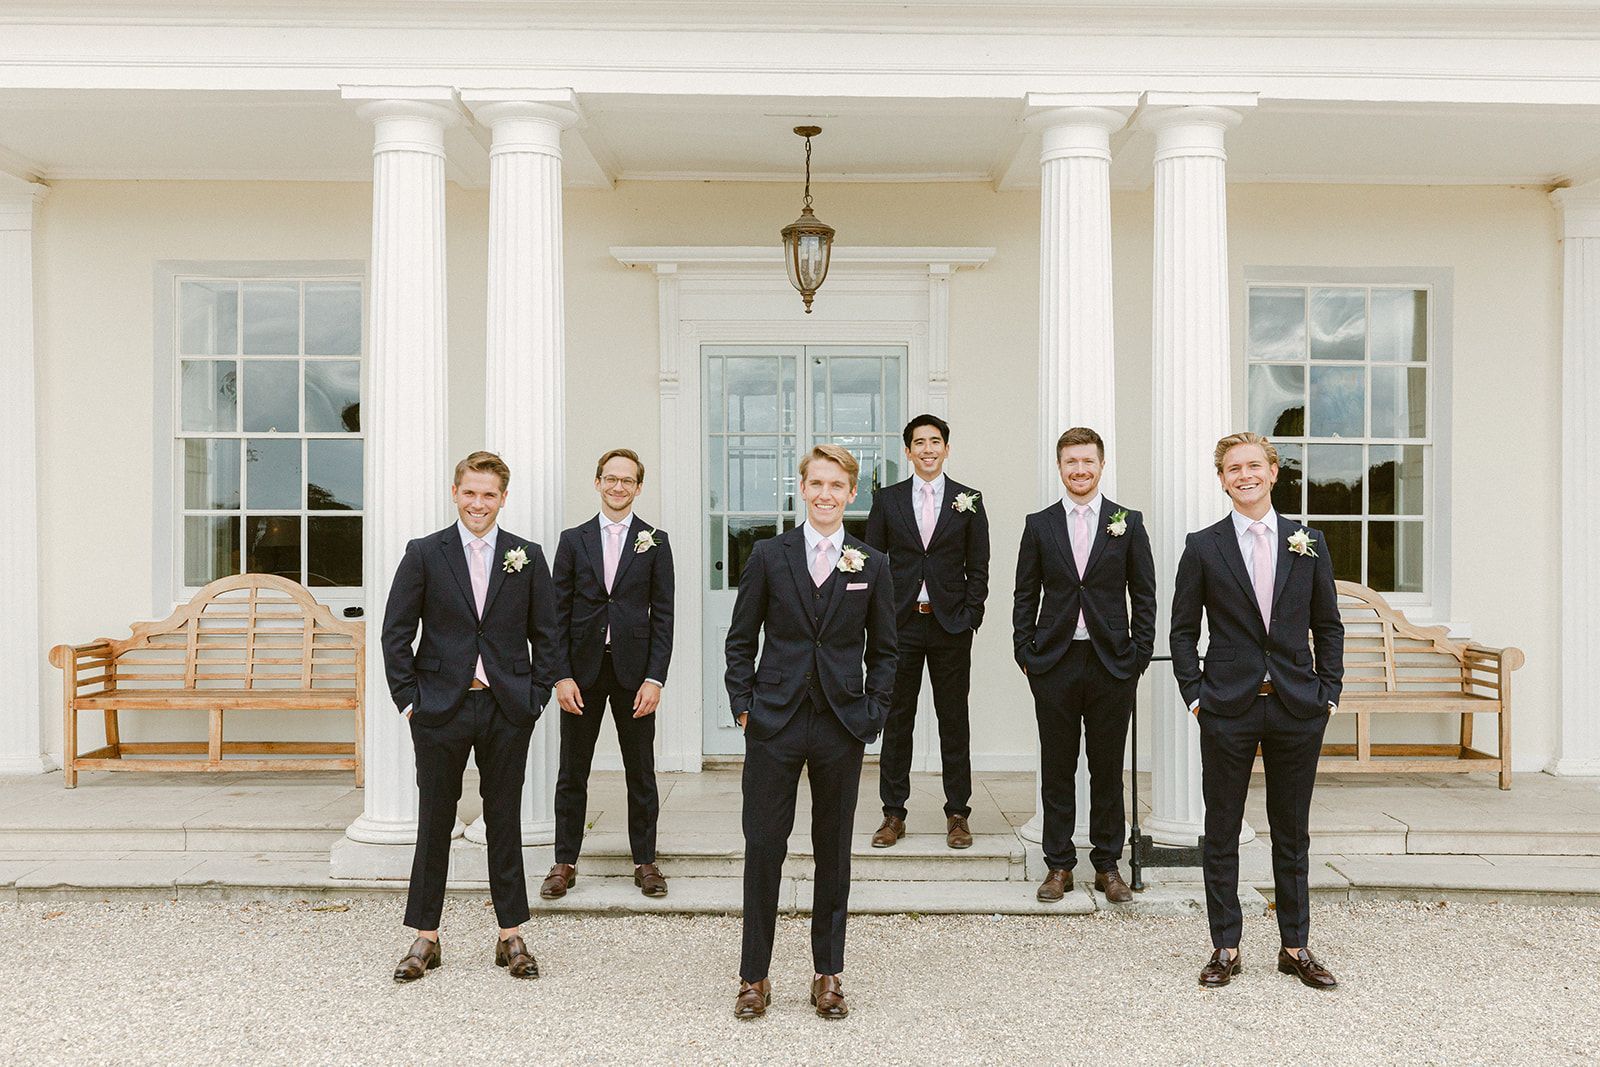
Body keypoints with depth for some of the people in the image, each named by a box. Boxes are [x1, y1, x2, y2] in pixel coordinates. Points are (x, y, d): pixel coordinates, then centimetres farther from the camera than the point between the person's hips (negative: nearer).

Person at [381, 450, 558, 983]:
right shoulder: (424, 554, 1)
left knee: (505, 820, 9)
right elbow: (396, 631, 2)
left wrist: (536, 697, 1)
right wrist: (408, 697, -4)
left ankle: (511, 936, 21)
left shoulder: (527, 556, 4)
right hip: (441, 707, -1)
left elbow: (545, 634, 7)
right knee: (434, 822, 8)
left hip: (507, 710, 1)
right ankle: (425, 938, 22)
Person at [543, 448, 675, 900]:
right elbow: (559, 613, 3)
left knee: (641, 773, 8)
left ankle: (645, 862, 20)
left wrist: (654, 678, -8)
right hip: (582, 671, 1)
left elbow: (663, 615, 0)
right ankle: (565, 863, 20)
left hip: (633, 671, -1)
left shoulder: (654, 542, 3)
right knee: (572, 773, 8)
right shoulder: (573, 540, 6)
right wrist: (562, 676, -5)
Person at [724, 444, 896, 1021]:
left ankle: (828, 975, 25)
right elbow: (740, 640, 6)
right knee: (763, 847, 3)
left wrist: (871, 715, 1)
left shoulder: (872, 565, 5)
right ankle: (754, 977, 18)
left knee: (834, 852, 11)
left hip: (841, 726, 1)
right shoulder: (769, 556, 2)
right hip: (775, 724, -1)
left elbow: (883, 651, 10)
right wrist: (743, 705, -2)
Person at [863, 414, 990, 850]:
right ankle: (893, 814, 15)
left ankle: (957, 814, 17)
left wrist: (970, 617, -4)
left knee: (953, 720, 6)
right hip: (900, 624, 1)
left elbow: (978, 567, 5)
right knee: (896, 720, 5)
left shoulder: (968, 500, 5)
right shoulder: (887, 499, 6)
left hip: (950, 625, 0)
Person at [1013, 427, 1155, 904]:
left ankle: (1107, 865, 21)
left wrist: (1140, 655, -2)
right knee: (1057, 770, 7)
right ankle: (1059, 865, 18)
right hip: (1054, 664, 1)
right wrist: (1025, 654, 0)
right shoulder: (1039, 524, 6)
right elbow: (1025, 596, 7)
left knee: (1108, 770, 8)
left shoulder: (1128, 522, 4)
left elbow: (1144, 595, 5)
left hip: (1112, 664, 0)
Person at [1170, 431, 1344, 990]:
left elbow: (1327, 625, 10)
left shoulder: (1309, 543, 6)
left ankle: (1296, 947, 25)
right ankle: (1225, 948, 18)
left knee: (1292, 834, 12)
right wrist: (1195, 694, -5)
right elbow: (1183, 630, 3)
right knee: (1221, 834, 6)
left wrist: (1328, 691, 2)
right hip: (1228, 708, -1)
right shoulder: (1203, 546, 0)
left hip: (1297, 708, 2)